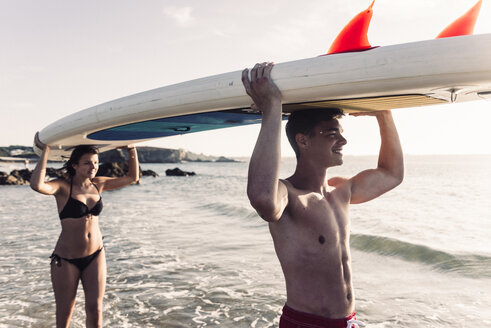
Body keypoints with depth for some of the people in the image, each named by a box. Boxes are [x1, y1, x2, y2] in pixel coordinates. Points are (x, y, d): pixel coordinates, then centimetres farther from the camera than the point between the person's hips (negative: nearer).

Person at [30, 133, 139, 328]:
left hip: (95, 256, 4)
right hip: (66, 260, -3)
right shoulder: (63, 187, -12)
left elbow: (132, 177, 9)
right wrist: (45, 151, -25)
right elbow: (37, 185, -34)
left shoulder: (98, 184, 2)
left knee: (95, 310, 1)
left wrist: (132, 150, -1)